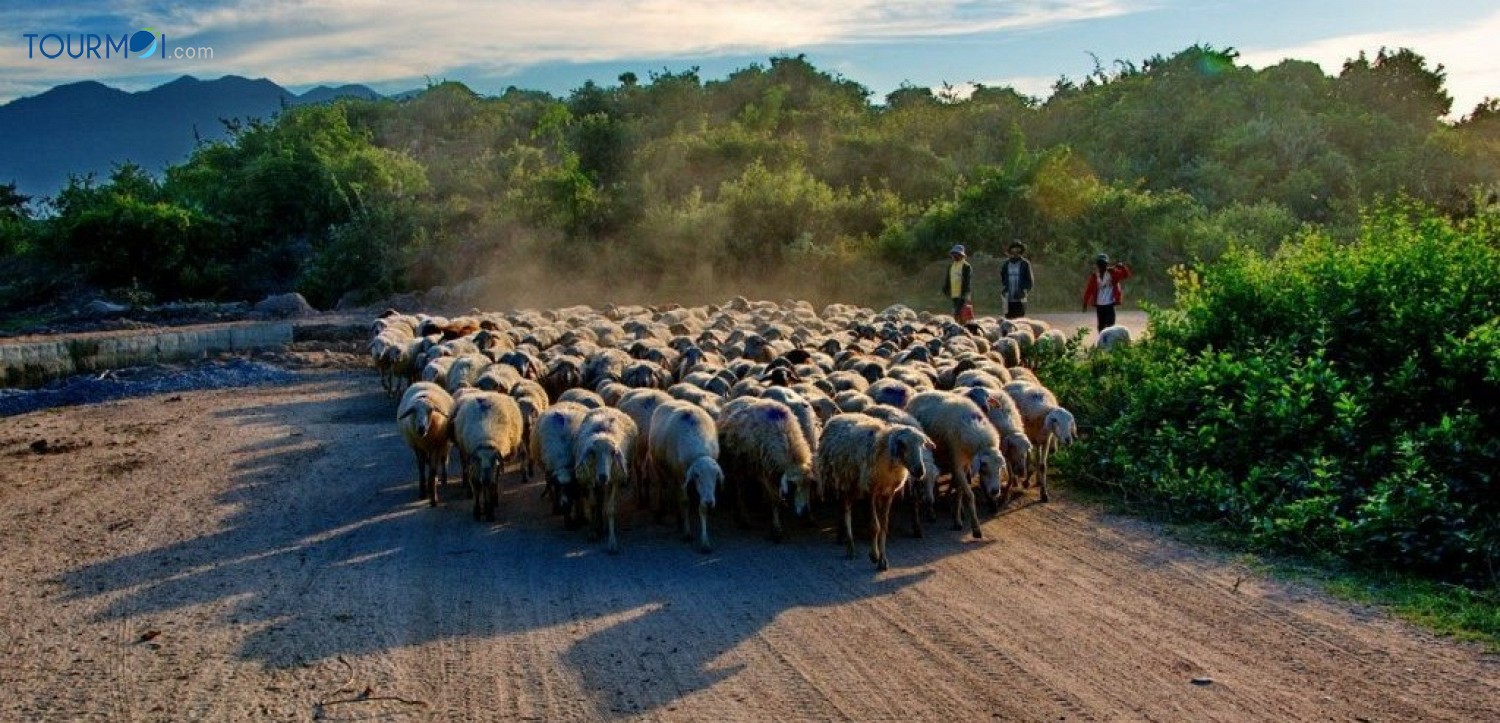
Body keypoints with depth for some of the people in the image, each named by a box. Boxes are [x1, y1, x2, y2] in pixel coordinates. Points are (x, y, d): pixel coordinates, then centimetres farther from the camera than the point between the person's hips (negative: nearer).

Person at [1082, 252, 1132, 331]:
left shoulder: (1112, 273, -2)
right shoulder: (1094, 276, 2)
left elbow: (1125, 274, -8)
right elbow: (1089, 290, 4)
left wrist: (1122, 267, -27)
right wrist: (1085, 303, 4)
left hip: (1110, 304, -2)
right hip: (1099, 304, 2)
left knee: (1110, 324, -9)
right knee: (1101, 325, 10)